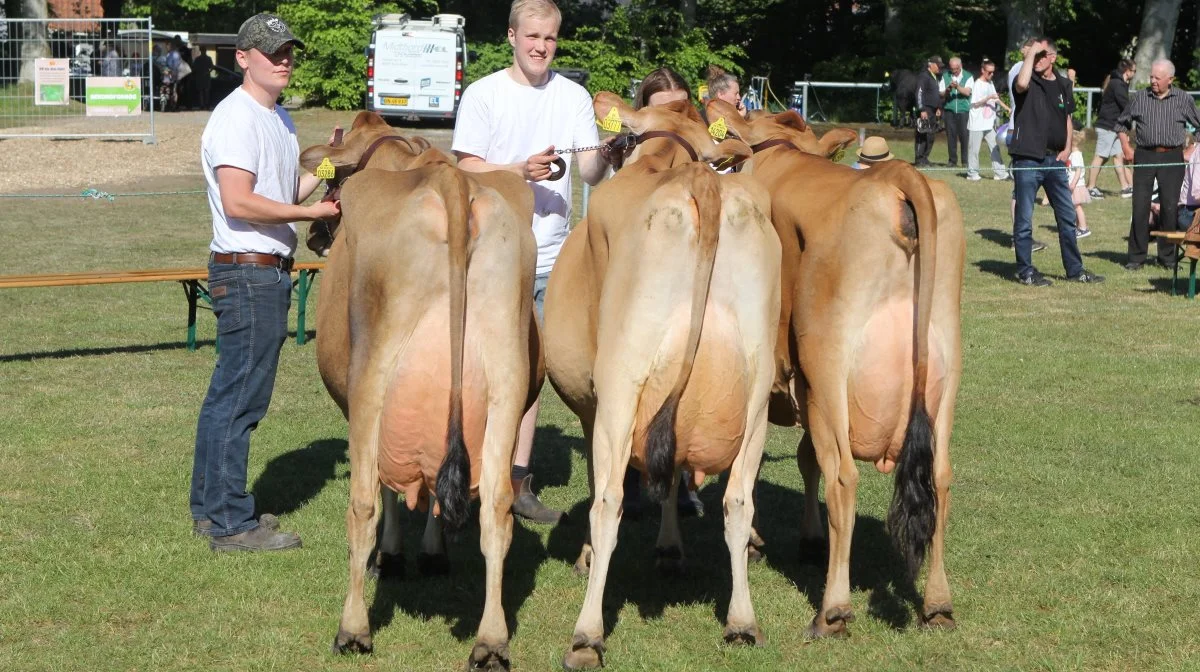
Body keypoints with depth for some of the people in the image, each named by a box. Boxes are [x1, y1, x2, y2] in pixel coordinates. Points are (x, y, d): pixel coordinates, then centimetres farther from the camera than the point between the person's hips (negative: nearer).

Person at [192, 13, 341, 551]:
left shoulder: (278, 117, 17)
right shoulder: (237, 118, -14)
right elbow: (238, 202, -23)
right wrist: (311, 213, -19)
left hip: (269, 273, 10)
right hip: (246, 271, -10)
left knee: (229, 395, 15)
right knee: (240, 399, -6)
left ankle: (210, 508, 24)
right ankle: (229, 524, -2)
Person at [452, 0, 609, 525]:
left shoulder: (574, 98, 8)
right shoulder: (483, 95, 0)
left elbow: (590, 172, 1)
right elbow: (466, 167, -3)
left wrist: (605, 157, -21)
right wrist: (519, 171, -18)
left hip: (550, 254, 3)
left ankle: (518, 480, 13)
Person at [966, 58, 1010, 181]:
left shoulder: (990, 83, 12)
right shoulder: (978, 84, -10)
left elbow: (995, 98, 22)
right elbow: (975, 103, -14)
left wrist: (1005, 107, 11)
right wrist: (989, 98, -22)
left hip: (989, 123, 8)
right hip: (977, 124, -7)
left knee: (995, 147, 4)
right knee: (974, 148, -1)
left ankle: (999, 172, 5)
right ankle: (972, 173, 7)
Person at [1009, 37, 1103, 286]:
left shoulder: (1063, 85, 11)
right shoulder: (1030, 82, -5)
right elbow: (1021, 84, -31)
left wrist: (1067, 148, 8)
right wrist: (1029, 54, -21)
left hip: (1055, 160, 5)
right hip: (1028, 160, -5)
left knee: (1067, 217, 10)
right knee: (1024, 218, 0)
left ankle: (1075, 269, 20)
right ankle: (1025, 272, 9)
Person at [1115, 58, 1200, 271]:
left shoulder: (1183, 100, 3)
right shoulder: (1139, 98, 5)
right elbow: (1122, 123, 16)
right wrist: (1126, 148, 7)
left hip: (1172, 158, 0)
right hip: (1145, 157, 1)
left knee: (1170, 207, 1)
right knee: (1140, 207, -2)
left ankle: (1167, 256, 12)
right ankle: (1136, 257, 5)